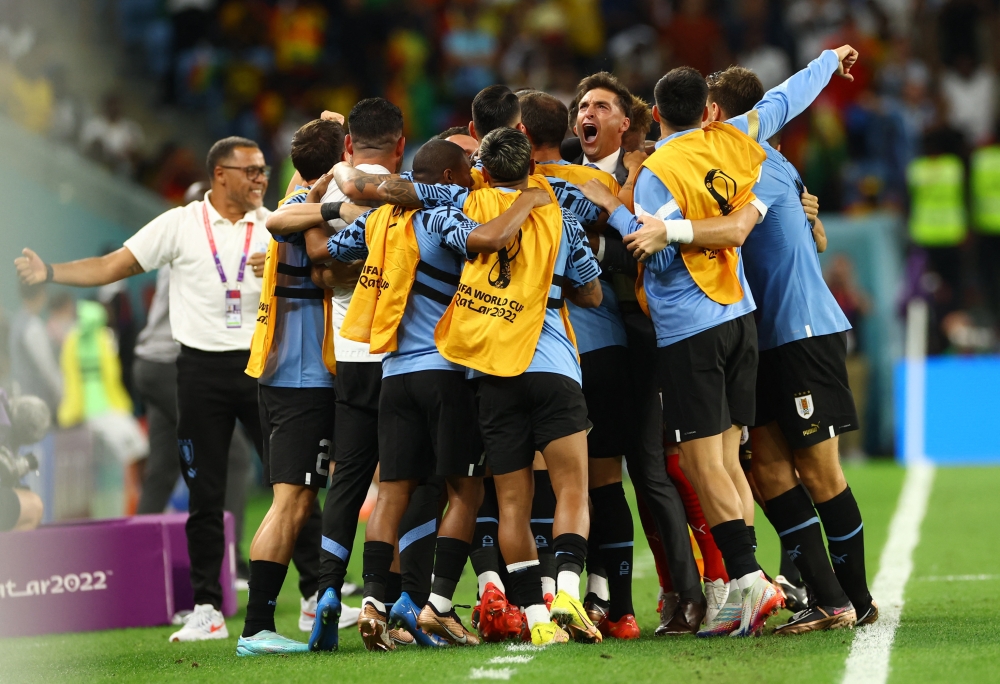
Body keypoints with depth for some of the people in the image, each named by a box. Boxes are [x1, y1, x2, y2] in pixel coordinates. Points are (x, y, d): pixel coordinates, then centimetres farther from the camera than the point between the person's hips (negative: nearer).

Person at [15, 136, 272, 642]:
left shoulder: (275, 226, 5)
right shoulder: (180, 225, 2)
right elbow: (112, 267, 1)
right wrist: (50, 273, -9)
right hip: (202, 368, 0)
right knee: (204, 495, 2)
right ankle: (207, 610, 8)